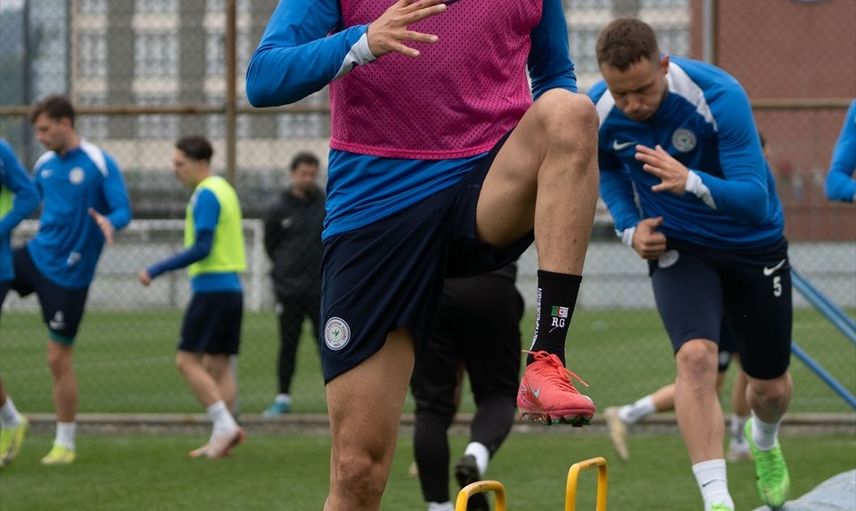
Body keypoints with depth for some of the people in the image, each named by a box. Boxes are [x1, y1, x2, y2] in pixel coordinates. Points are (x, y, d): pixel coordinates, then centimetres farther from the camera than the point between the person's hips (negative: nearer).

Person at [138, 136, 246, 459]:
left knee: (187, 361, -7)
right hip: (232, 287, 10)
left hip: (211, 288, -10)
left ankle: (225, 425, -13)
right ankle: (222, 438, 6)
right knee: (218, 365, 9)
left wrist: (156, 271, -16)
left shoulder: (206, 195, -13)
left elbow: (201, 248, -19)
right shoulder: (224, 189, 16)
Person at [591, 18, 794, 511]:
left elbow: (755, 199, -35)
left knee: (771, 387, 12)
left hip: (752, 244, -1)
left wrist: (692, 183, -53)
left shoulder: (719, 96, -31)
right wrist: (630, 225, -7)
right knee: (696, 355, -28)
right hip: (676, 247, 1)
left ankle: (764, 441, 50)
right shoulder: (598, 114, -18)